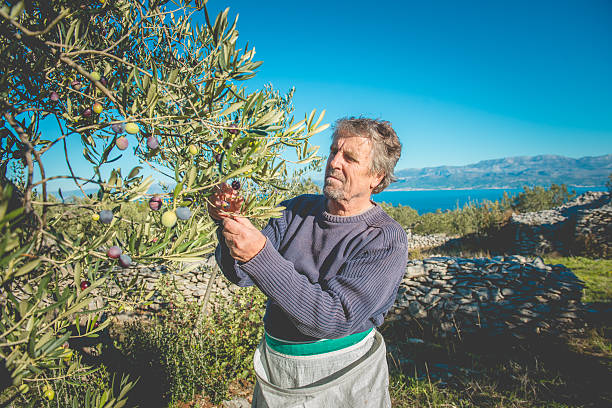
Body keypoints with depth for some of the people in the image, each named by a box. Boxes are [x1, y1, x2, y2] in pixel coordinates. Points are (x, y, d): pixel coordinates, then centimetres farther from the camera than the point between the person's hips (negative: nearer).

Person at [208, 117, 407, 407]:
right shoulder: (297, 209, -4)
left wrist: (260, 256, -37)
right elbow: (241, 275, -6)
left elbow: (334, 319, -29)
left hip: (340, 377, -4)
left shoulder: (388, 240, -19)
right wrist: (230, 221, -26)